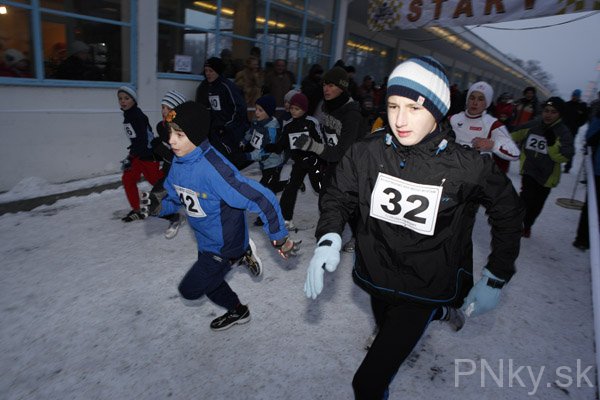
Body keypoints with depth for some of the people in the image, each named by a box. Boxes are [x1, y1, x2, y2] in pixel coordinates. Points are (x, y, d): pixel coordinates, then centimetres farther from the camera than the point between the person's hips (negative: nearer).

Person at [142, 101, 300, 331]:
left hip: (226, 244, -8)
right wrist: (159, 206, -15)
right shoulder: (178, 162, -9)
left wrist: (279, 238, -25)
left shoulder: (214, 169, -35)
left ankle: (239, 256, 14)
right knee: (209, 283, 26)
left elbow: (262, 199, -33)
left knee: (189, 290, 2)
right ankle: (238, 312, 54)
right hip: (206, 242, 8)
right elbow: (175, 197, 7)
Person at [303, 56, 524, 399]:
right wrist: (328, 239, -20)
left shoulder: (467, 167, -21)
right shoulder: (367, 153, -17)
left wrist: (496, 278, -3)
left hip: (427, 287, -4)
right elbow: (339, 195, -3)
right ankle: (443, 311, 62)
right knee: (388, 327, 35)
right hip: (377, 274, 4)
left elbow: (508, 211, -5)